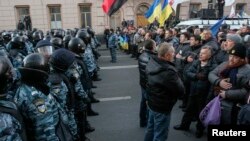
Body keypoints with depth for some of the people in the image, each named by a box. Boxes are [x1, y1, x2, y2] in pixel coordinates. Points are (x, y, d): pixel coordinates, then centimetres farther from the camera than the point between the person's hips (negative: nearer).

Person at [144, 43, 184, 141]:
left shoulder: (152, 62, -5)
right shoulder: (168, 71, -33)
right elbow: (180, 91, -23)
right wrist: (177, 79, -7)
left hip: (152, 102, 9)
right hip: (162, 107, -9)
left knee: (151, 128, 26)